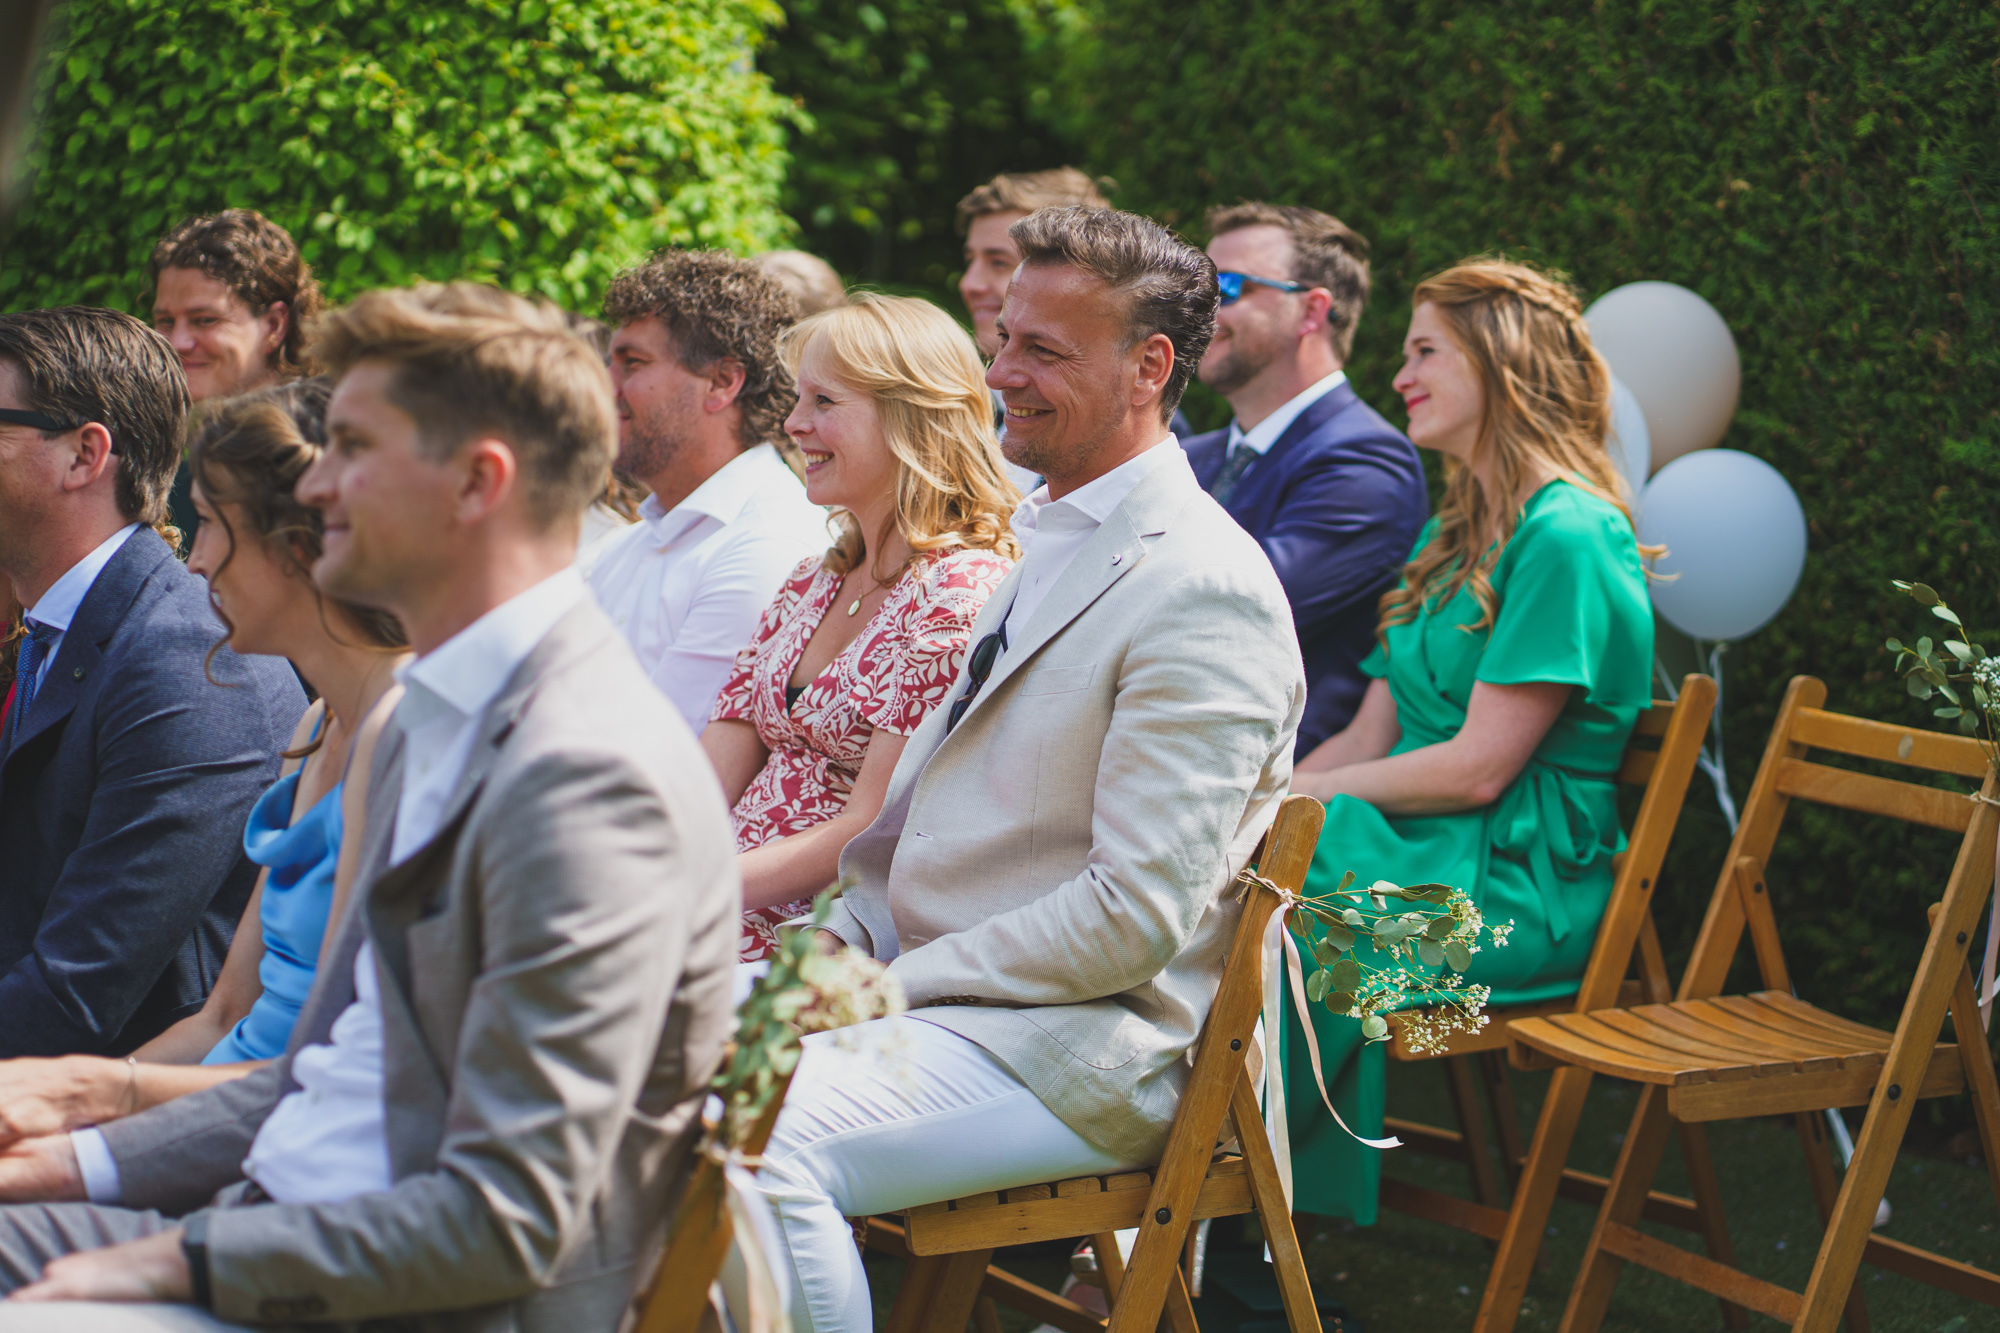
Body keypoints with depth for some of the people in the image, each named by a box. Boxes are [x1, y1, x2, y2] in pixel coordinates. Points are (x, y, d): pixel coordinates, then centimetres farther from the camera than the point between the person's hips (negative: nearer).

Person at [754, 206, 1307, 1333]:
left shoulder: (1205, 593, -16)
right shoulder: (1041, 543, 15)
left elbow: (1138, 916, -21)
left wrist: (891, 985, -16)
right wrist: (840, 943, 3)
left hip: (1081, 1048, -9)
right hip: (939, 987, 9)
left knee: (761, 1136, -29)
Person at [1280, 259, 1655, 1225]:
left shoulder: (1568, 539, -12)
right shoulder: (1454, 535, 19)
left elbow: (1479, 768, -17)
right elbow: (1370, 738, 14)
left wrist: (1294, 794, -12)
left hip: (1519, 890, -8)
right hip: (1429, 854, 8)